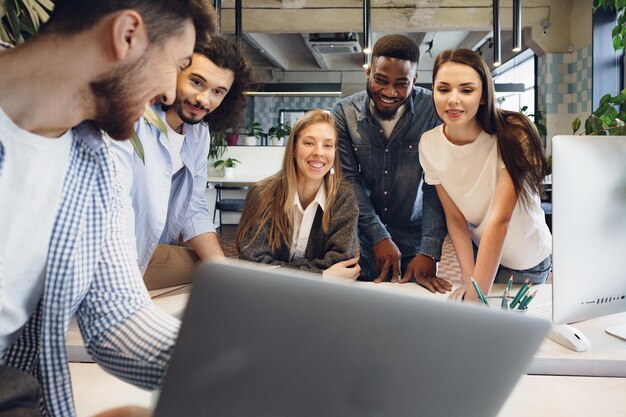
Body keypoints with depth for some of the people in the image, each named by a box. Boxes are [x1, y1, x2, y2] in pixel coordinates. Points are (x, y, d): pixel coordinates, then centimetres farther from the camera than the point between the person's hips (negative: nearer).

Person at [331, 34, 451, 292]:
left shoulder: (432, 111, -13)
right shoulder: (344, 113, -8)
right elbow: (349, 180, -10)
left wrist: (429, 251, -23)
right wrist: (379, 237, -19)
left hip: (415, 244, 0)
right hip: (362, 244, 1)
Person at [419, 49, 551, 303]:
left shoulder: (513, 135, -28)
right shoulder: (429, 145, -15)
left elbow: (500, 219, -33)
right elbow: (455, 218, -11)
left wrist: (475, 297, -35)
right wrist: (469, 281, -20)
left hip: (526, 262, -3)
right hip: (479, 251, 3)